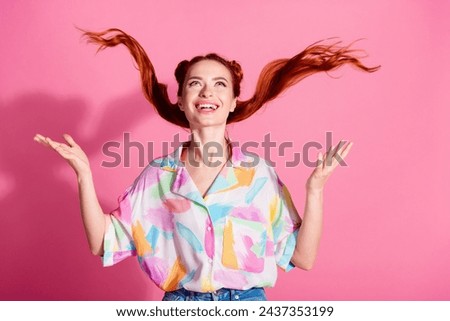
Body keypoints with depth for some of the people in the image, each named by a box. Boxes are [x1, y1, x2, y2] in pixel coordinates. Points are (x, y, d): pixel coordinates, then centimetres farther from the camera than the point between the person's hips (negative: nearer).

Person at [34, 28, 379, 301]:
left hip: (247, 302, 0)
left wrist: (315, 187, -13)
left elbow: (303, 257, -4)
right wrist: (84, 174, -9)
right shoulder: (158, 175, -2)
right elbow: (103, 244, -1)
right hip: (180, 305, 1)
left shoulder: (260, 173, -4)